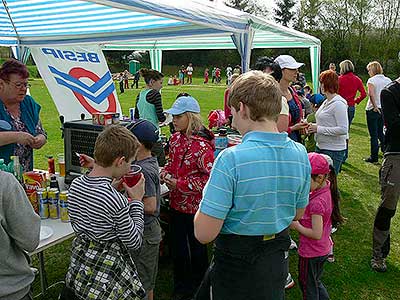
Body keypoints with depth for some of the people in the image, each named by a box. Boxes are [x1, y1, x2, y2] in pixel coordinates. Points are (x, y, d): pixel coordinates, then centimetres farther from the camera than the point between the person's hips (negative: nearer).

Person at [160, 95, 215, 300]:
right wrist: (165, 172, -5)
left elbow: (211, 177, -23)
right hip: (177, 204, 7)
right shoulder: (175, 138, 1)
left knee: (197, 247, 14)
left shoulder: (202, 145, -22)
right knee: (177, 247, 18)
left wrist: (179, 184, -22)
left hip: (195, 206, -7)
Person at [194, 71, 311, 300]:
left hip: (236, 266, -5)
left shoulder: (231, 159, -28)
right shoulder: (300, 153, -8)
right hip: (278, 259, 6)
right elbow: (297, 214, 7)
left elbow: (204, 234, -25)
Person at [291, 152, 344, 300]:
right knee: (316, 282, 29)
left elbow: (316, 234, -29)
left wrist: (296, 226, -18)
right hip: (323, 249, 8)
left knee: (308, 288, 14)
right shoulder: (327, 189, -6)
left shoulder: (317, 202, -32)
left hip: (311, 253, -8)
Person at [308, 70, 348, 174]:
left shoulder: (338, 103, -16)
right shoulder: (326, 102, 11)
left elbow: (343, 129, -21)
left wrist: (319, 129, -18)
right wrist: (314, 126, 3)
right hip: (320, 147, 9)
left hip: (333, 150, -8)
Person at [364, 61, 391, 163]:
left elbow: (371, 94, -26)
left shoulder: (372, 80, -11)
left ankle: (374, 157, 8)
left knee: (373, 134, 2)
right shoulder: (388, 80, 7)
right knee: (380, 132, 20)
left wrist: (375, 106, -18)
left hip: (373, 110, -6)